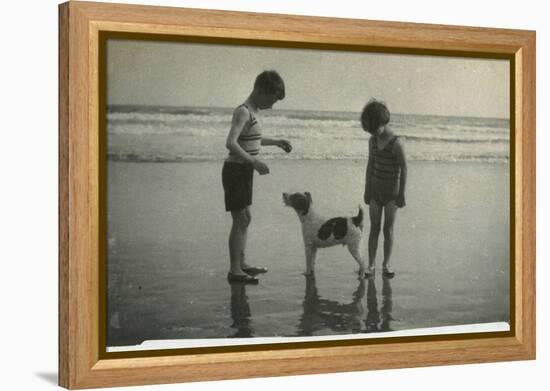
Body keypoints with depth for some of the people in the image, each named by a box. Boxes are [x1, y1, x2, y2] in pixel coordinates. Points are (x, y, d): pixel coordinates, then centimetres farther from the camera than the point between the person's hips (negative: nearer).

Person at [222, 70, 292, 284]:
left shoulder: (254, 112, 10)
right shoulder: (243, 112, -19)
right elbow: (230, 143, -31)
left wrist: (276, 142, 26)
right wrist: (253, 161, -36)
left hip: (244, 171, 10)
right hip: (236, 170, -10)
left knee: (245, 218, 17)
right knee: (240, 219, -7)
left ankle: (241, 263, 27)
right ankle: (235, 270, -3)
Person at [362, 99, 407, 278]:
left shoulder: (396, 143, -18)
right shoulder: (373, 141, 0)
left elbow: (404, 169, -13)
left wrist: (401, 194, -11)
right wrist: (367, 190, 12)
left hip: (391, 191, -4)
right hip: (375, 189, 4)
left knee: (388, 229, 1)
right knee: (374, 228, 4)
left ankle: (386, 264, 11)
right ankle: (371, 265, 4)